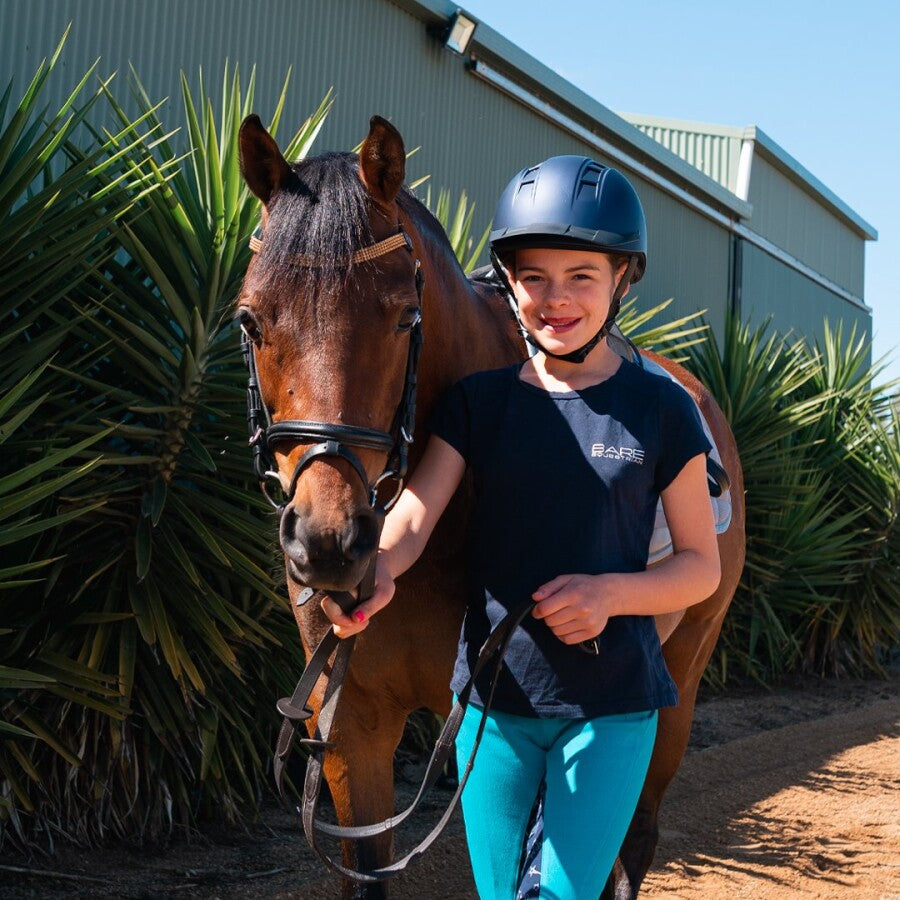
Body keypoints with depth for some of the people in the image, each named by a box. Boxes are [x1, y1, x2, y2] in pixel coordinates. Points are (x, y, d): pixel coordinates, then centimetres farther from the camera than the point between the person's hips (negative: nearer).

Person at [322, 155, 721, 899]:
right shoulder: (479, 403, 1)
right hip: (494, 697, 3)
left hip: (611, 706, -2)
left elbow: (702, 564, -1)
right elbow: (416, 510, -12)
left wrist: (611, 593, -20)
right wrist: (379, 565, -34)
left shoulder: (661, 411, -4)